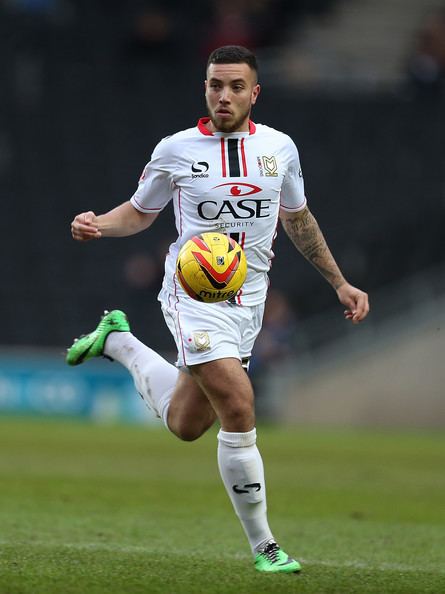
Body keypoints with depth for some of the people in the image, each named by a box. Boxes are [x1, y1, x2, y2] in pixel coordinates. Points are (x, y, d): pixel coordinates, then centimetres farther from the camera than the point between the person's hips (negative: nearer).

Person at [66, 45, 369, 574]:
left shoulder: (279, 147, 3)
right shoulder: (176, 150, -5)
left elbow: (297, 219, 19)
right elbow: (139, 212, 9)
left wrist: (339, 282, 19)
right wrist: (97, 224, -12)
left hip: (249, 301, 4)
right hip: (194, 293, -4)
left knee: (184, 425, 12)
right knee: (238, 407, -21)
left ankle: (118, 342, 39)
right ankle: (262, 546, -8)